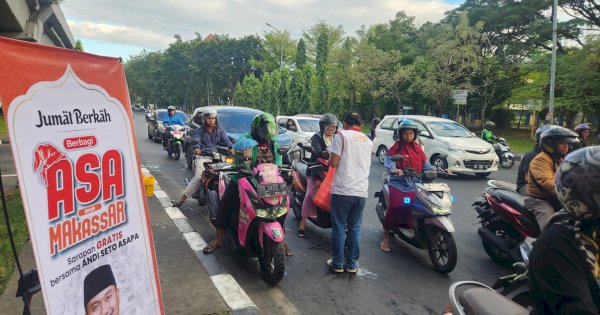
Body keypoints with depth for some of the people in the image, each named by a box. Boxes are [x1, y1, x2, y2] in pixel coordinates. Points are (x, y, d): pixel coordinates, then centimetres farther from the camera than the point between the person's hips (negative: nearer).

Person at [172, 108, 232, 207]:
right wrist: (197, 148, -28)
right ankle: (181, 200, -24)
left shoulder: (220, 131, 22)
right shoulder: (199, 130, 15)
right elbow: (196, 141, -3)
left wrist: (232, 147, -17)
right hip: (202, 156, -2)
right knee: (199, 176, -28)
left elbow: (226, 141, 6)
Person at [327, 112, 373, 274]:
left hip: (343, 190, -4)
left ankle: (338, 263, 14)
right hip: (361, 191, 5)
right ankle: (352, 264, 19)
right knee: (355, 228, 12)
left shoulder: (342, 135, -2)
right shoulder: (368, 141, 15)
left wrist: (330, 156, 13)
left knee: (339, 228, 6)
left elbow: (334, 163, -8)